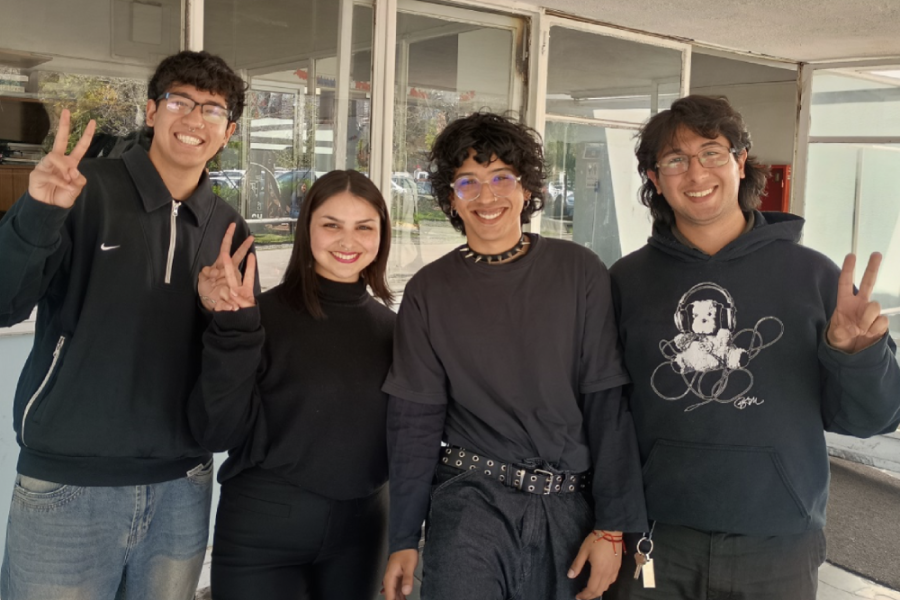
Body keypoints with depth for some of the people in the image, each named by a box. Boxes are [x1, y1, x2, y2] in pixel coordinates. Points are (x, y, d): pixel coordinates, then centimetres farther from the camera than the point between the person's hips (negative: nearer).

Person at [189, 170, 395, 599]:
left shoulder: (389, 326, 1)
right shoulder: (266, 316, -12)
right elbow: (218, 432, -17)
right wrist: (235, 330, -26)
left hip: (362, 529, 4)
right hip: (262, 530, -4)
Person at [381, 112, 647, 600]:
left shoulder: (580, 272, -2)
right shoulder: (429, 292, 1)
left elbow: (607, 401, -4)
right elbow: (414, 419, 2)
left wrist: (612, 526, -6)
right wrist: (403, 539, 0)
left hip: (569, 505, 1)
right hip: (471, 500, 0)